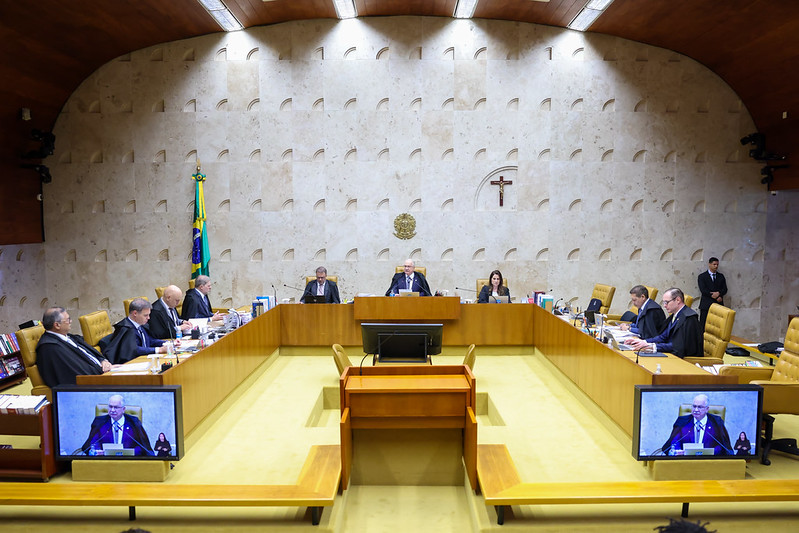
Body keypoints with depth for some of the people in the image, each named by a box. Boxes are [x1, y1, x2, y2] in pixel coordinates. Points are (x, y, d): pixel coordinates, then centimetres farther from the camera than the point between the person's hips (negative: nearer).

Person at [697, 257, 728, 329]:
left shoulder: (721, 276, 16)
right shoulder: (702, 276, 4)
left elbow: (725, 289, 9)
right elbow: (703, 290, -7)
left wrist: (719, 293, -13)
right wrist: (716, 297, -12)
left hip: (718, 304, 3)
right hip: (706, 304, -3)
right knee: (703, 326, -4)